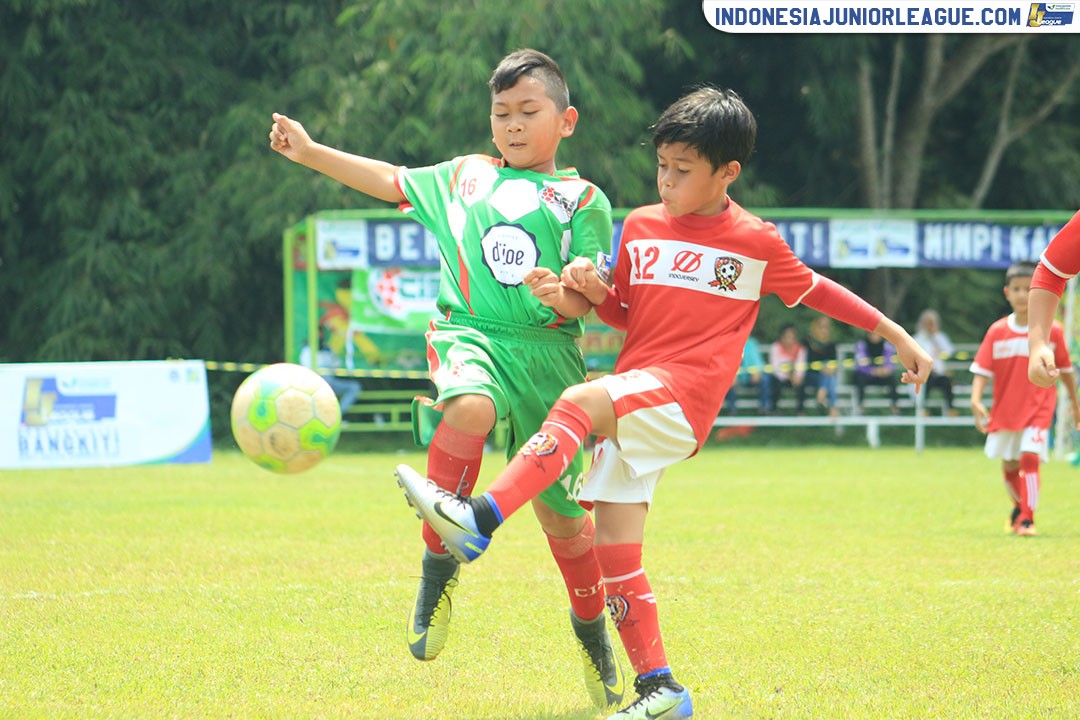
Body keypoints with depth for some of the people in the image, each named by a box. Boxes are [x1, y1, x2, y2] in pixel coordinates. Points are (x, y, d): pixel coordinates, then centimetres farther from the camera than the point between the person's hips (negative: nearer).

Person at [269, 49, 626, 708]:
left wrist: (563, 294, -22)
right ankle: (439, 566, -24)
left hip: (548, 352, 0)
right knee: (469, 408, -36)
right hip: (469, 337, 1)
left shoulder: (585, 200, 8)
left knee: (560, 508, 3)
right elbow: (392, 182, 28)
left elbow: (589, 297, 1)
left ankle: (592, 628, 29)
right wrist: (311, 152, 24)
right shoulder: (465, 176, 18)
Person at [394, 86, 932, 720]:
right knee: (614, 550, -2)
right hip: (628, 404, 6)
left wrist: (897, 335, 20)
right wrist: (593, 290, 2)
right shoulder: (641, 226, 15)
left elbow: (816, 291, 16)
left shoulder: (757, 242, 3)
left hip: (682, 402, -6)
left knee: (582, 401, -33)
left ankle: (479, 521, -44)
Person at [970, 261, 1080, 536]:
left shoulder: (1052, 331, -7)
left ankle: (1027, 518, -13)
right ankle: (1020, 506, 40)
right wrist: (976, 400, -22)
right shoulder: (997, 332, -5)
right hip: (1005, 408, 3)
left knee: (1029, 457, -19)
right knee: (1009, 465, 13)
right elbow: (982, 370, -7)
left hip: (1038, 407, -3)